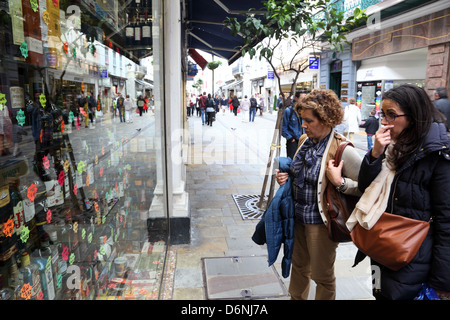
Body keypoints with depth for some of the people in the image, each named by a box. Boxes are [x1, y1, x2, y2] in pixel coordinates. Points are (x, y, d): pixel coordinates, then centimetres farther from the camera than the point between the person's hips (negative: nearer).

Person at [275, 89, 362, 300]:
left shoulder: (342, 150, -21)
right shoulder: (304, 140, 2)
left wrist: (339, 182, -30)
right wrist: (286, 177, -1)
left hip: (320, 222, -7)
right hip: (298, 217, 7)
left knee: (322, 276, 14)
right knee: (299, 267, 26)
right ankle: (296, 298, 48)